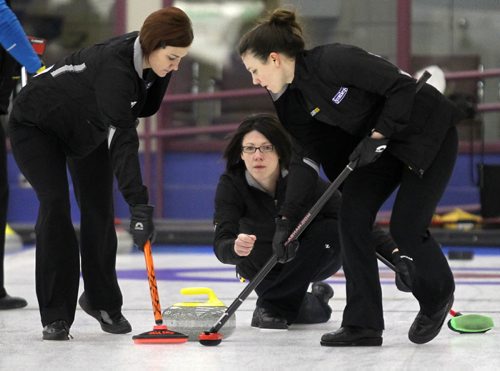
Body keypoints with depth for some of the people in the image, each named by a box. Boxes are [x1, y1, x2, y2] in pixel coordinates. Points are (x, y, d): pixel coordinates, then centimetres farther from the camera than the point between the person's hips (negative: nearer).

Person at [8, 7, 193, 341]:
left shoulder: (143, 54, -18)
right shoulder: (115, 68, -41)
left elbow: (145, 109, 2)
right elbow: (122, 142, -49)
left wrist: (163, 74, -14)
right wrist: (140, 205, -54)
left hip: (87, 128, 7)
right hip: (38, 123, -7)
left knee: (99, 210, 3)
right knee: (55, 205, -19)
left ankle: (102, 301, 22)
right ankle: (57, 316, -14)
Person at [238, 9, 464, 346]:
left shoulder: (333, 61, -29)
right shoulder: (291, 100, -4)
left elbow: (402, 85, -27)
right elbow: (308, 158, -5)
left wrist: (377, 137, -26)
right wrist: (287, 219, -13)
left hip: (428, 131, -8)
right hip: (378, 142, 8)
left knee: (406, 228, -10)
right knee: (352, 217, -6)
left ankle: (437, 296, 21)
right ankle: (362, 324, -1)